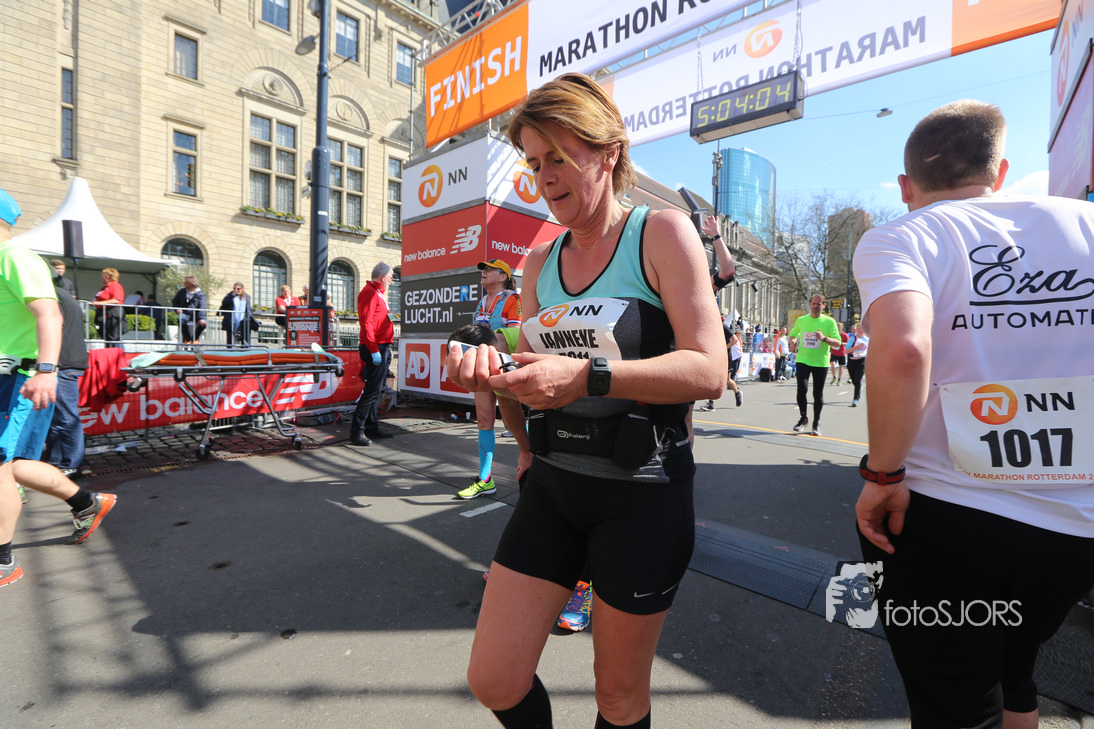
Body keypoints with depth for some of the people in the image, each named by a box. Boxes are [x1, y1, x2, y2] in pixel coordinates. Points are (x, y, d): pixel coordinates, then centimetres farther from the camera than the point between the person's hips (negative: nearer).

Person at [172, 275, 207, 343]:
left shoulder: (200, 294, -4)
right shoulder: (182, 291, 9)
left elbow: (202, 307, -17)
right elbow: (174, 301, 21)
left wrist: (201, 318, -32)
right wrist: (177, 308, -3)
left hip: (196, 315, -2)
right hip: (185, 313, 2)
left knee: (204, 323, -32)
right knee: (181, 319, -34)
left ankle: (194, 338, -5)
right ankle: (187, 339, -14)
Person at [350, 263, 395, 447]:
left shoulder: (378, 293, 22)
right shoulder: (369, 292, -9)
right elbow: (366, 322, -18)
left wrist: (385, 349, 17)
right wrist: (373, 350, -22)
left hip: (382, 348, 10)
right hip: (375, 349, -10)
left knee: (376, 389, 12)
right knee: (372, 390, -10)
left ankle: (372, 427, 20)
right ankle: (357, 430, -5)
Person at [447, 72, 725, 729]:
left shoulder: (662, 233, -6)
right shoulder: (541, 261, 9)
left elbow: (709, 371, -15)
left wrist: (588, 376, -26)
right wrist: (492, 370, -9)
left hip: (641, 491, -4)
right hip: (554, 483, 5)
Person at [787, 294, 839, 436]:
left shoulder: (829, 321, 1)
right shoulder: (801, 320, 8)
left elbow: (838, 342, -2)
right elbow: (793, 334, 25)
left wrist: (824, 338, -20)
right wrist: (793, 341, 2)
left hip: (821, 362, -1)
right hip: (803, 360, 1)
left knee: (818, 395, 4)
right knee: (802, 389, -15)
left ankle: (816, 423, 21)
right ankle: (803, 419, 6)